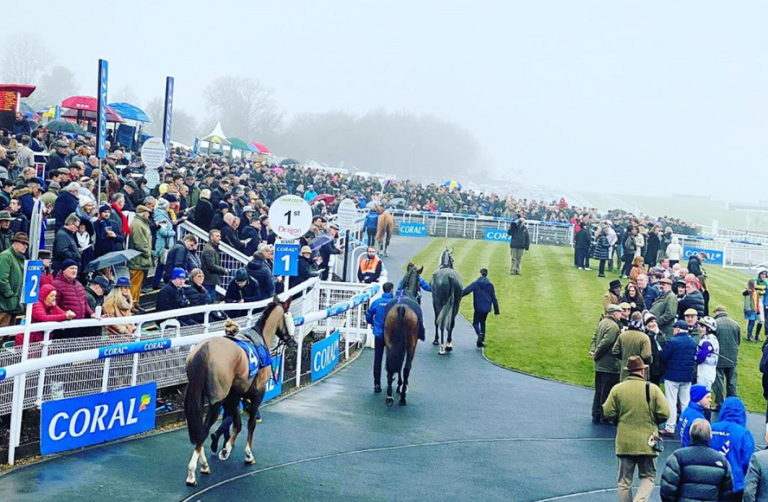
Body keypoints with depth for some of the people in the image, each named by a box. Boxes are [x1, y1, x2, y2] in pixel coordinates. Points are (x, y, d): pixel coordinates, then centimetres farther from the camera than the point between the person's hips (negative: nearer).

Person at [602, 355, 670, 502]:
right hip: (647, 443, -1)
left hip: (624, 443, 1)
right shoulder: (652, 388, -7)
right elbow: (664, 413, -9)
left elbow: (608, 413, -5)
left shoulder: (617, 389, -5)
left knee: (624, 480, 12)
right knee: (648, 477, 12)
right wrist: (652, 421, 11)